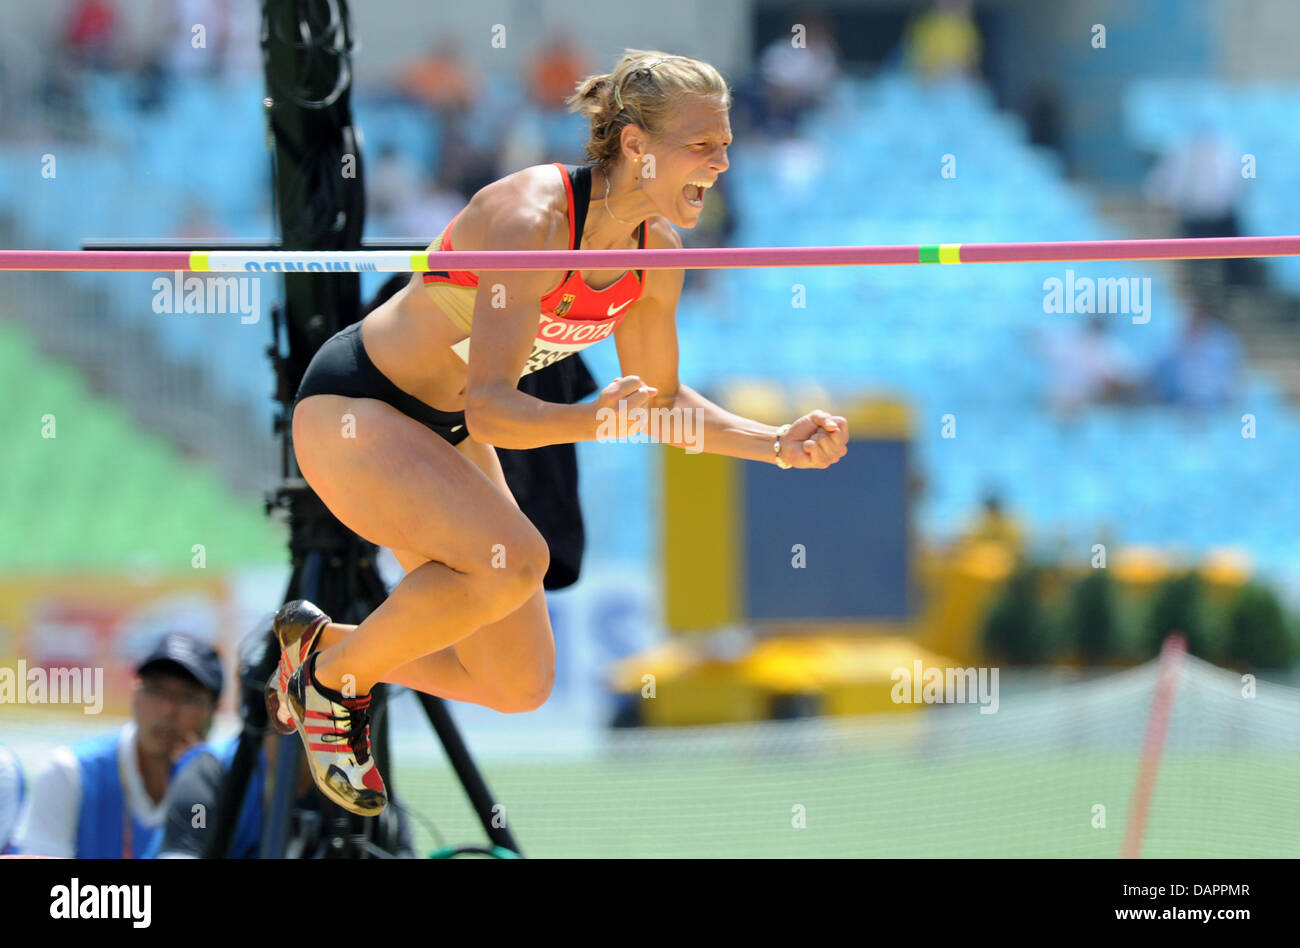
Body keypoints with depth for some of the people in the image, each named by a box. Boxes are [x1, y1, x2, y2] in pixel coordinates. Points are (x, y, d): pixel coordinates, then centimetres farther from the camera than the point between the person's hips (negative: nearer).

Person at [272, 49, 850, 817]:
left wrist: (777, 443, -5)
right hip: (349, 408, -8)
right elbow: (489, 408, -32)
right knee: (513, 561, -33)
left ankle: (321, 639, 25)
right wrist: (592, 420, -49)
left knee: (522, 688, 4)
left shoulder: (657, 250, -6)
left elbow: (660, 399, 8)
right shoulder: (531, 220, -30)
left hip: (444, 430, 8)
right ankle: (330, 674, -9)